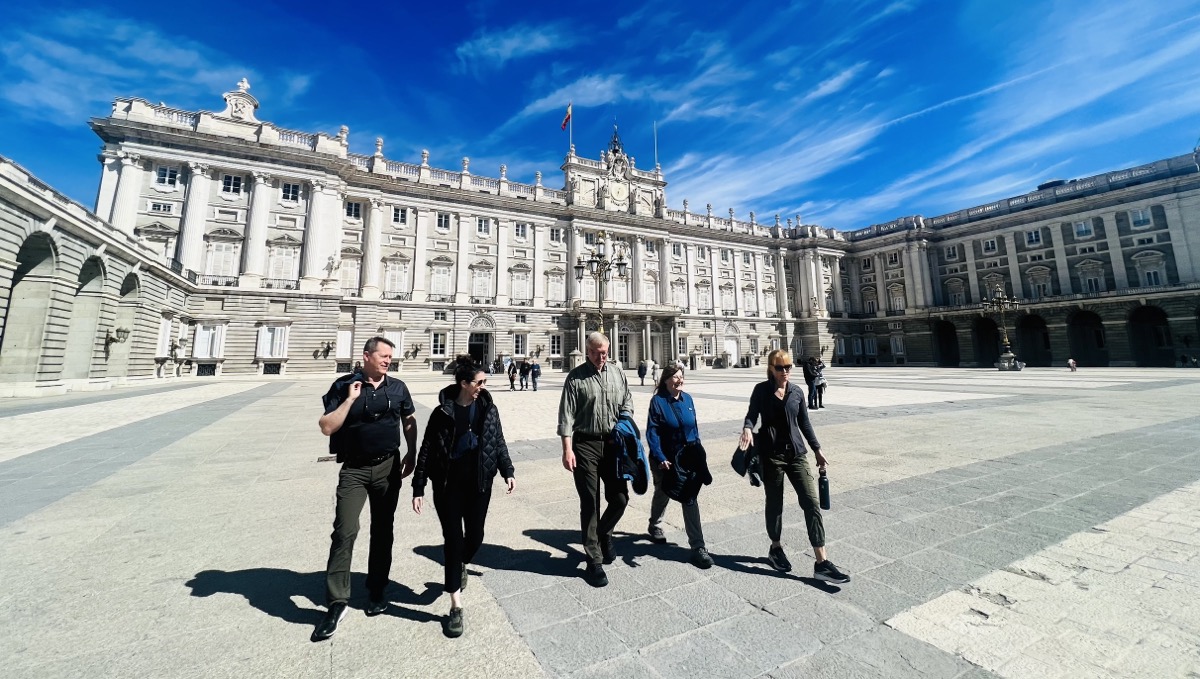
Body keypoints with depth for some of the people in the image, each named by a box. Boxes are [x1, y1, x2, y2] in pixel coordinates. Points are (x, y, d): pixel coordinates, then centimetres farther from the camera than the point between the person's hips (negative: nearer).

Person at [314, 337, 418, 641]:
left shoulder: (398, 387, 0)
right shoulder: (344, 386, -6)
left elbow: (409, 420, 10)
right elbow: (327, 427, -11)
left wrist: (411, 455, 4)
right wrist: (350, 399, -18)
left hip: (388, 467, 2)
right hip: (354, 469, -2)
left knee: (382, 530, 12)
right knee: (344, 532, -5)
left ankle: (376, 591, 29)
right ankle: (337, 603, 11)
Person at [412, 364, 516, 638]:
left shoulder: (488, 408, -2)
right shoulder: (442, 412, -9)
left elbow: (499, 442, 6)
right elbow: (427, 451, -4)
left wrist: (507, 471, 3)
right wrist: (418, 488, -4)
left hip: (479, 484, 3)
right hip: (448, 485, -2)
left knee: (475, 535, 12)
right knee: (453, 539, 3)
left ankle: (460, 565, 48)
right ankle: (456, 607, 18)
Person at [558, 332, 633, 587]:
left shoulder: (618, 374, 8)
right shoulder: (575, 377, -5)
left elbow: (627, 405, 14)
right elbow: (566, 415, -9)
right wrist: (567, 449, -14)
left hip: (613, 443, 4)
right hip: (585, 444, -4)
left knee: (620, 498, 10)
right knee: (590, 504, 6)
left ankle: (604, 533, 41)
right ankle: (594, 561, 22)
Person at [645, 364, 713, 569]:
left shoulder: (687, 399, 0)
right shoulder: (658, 401, -15)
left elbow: (694, 427, 9)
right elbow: (652, 432, -18)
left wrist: (698, 451, 7)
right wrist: (660, 458, -24)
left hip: (687, 457, 3)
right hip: (665, 459, -3)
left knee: (690, 499, -1)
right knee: (662, 494, 19)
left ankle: (697, 546, 7)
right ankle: (655, 526, 47)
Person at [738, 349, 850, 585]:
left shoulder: (797, 392, 7)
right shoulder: (762, 390, -4)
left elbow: (805, 423, 14)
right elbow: (752, 415, -12)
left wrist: (817, 449, 15)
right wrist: (747, 428, -33)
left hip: (797, 452, 4)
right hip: (771, 454, -3)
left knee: (812, 503, -2)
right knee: (775, 503, 10)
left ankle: (821, 563, 6)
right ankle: (776, 548, 32)